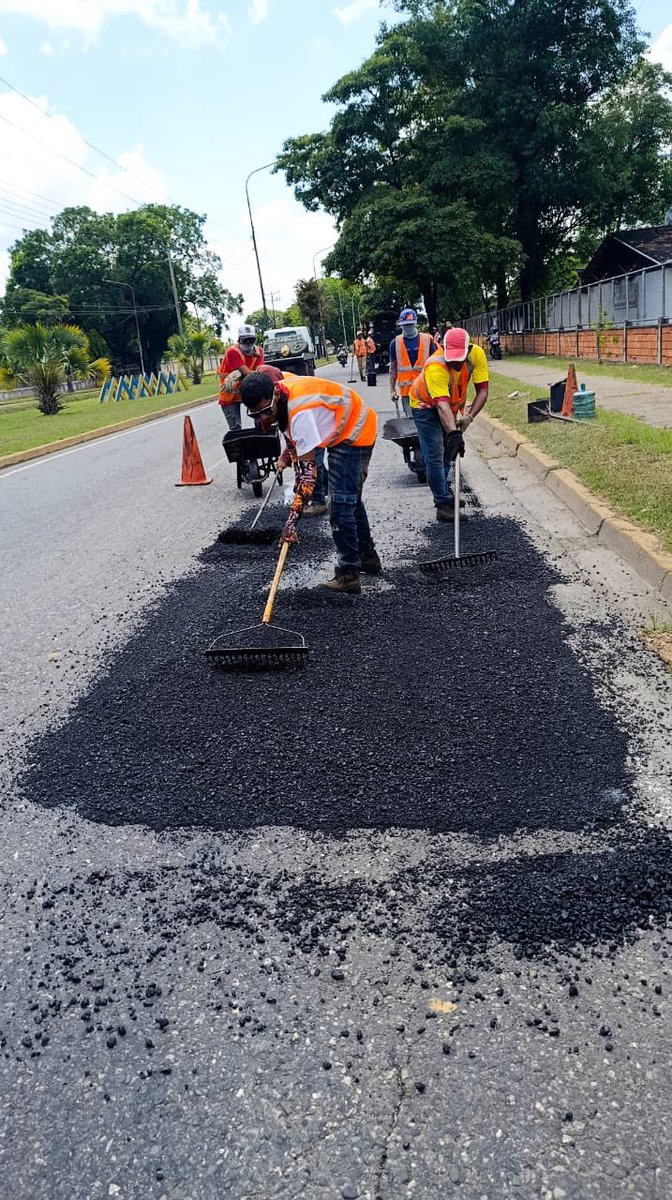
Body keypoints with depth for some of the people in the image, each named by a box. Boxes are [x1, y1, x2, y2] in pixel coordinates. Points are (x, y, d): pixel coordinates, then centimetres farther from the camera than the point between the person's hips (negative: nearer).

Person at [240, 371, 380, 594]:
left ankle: (348, 575, -12)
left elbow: (307, 469, -38)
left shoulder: (301, 412, -36)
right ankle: (368, 558, 35)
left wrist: (292, 517, -40)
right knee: (351, 498, 20)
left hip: (354, 434, -10)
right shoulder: (280, 390, -8)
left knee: (342, 504, -17)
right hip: (342, 433, 10)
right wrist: (287, 453, 0)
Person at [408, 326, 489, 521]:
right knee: (435, 456, -11)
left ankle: (443, 492, 36)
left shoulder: (476, 354, -24)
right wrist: (454, 433, -59)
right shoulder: (435, 366, -39)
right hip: (426, 405, -6)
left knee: (448, 452, 18)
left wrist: (468, 417, -34)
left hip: (452, 404, 6)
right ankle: (444, 504, -6)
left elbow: (482, 390, -21)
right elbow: (442, 404, -48)